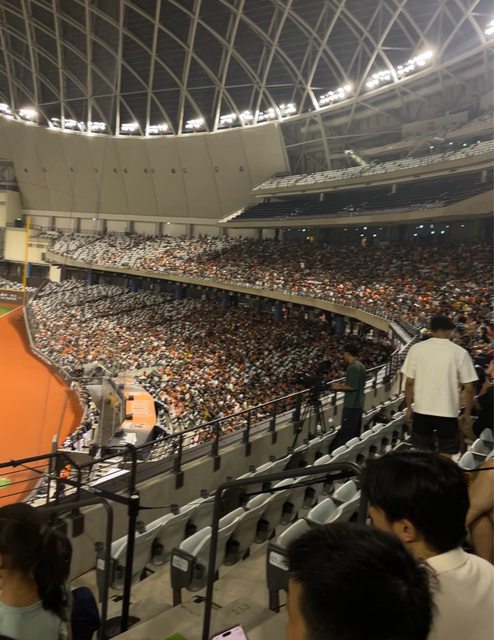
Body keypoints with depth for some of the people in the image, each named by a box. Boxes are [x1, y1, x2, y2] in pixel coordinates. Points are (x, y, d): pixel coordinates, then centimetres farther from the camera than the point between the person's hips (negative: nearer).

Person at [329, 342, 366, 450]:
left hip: (351, 405, -10)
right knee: (355, 432, 14)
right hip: (359, 404, 10)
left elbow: (352, 387, -21)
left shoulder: (353, 367, -17)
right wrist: (342, 385, 15)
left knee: (346, 433, -6)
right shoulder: (360, 365, 13)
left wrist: (339, 387, -8)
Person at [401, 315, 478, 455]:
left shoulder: (416, 349, -4)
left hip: (421, 410, 2)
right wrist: (467, 412, 9)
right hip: (448, 412, -1)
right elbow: (468, 388, -5)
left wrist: (408, 408, 11)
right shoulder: (460, 353, -7)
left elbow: (409, 383, -1)